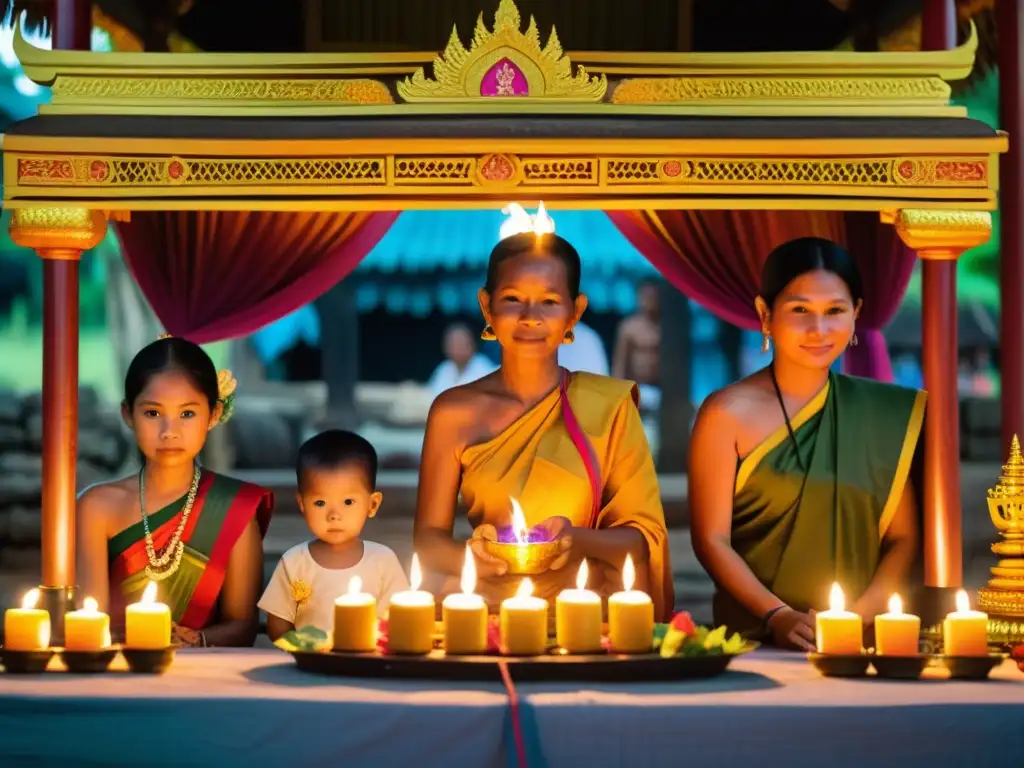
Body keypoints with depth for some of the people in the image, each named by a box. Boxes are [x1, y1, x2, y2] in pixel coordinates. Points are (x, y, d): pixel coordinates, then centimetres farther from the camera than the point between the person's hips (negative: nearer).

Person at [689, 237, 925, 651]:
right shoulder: (729, 414, 0)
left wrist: (859, 616, -6)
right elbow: (712, 540, -1)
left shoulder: (888, 414, 10)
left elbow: (903, 537, 9)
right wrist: (777, 616, -13)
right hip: (749, 639, -2)